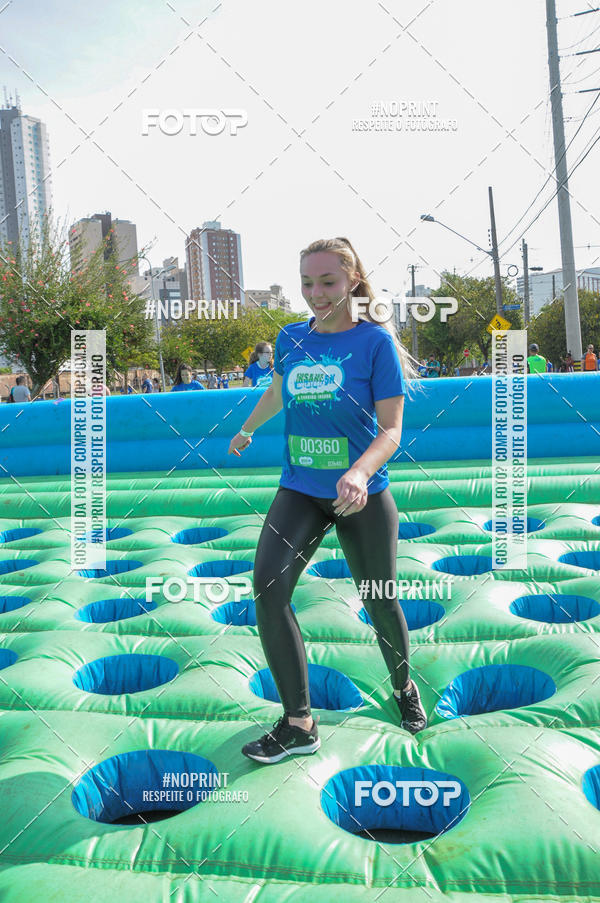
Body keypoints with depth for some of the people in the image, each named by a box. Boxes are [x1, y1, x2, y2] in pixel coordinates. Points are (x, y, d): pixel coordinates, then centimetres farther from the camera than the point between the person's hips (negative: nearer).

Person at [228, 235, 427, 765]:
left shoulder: (375, 341, -10)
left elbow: (391, 430, -15)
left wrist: (359, 473, -34)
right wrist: (247, 431, 40)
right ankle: (299, 724, -4)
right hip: (300, 489, 3)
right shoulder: (291, 338, 3)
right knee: (267, 588, -16)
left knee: (380, 601, 9)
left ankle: (403, 686, 41)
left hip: (363, 495, -3)